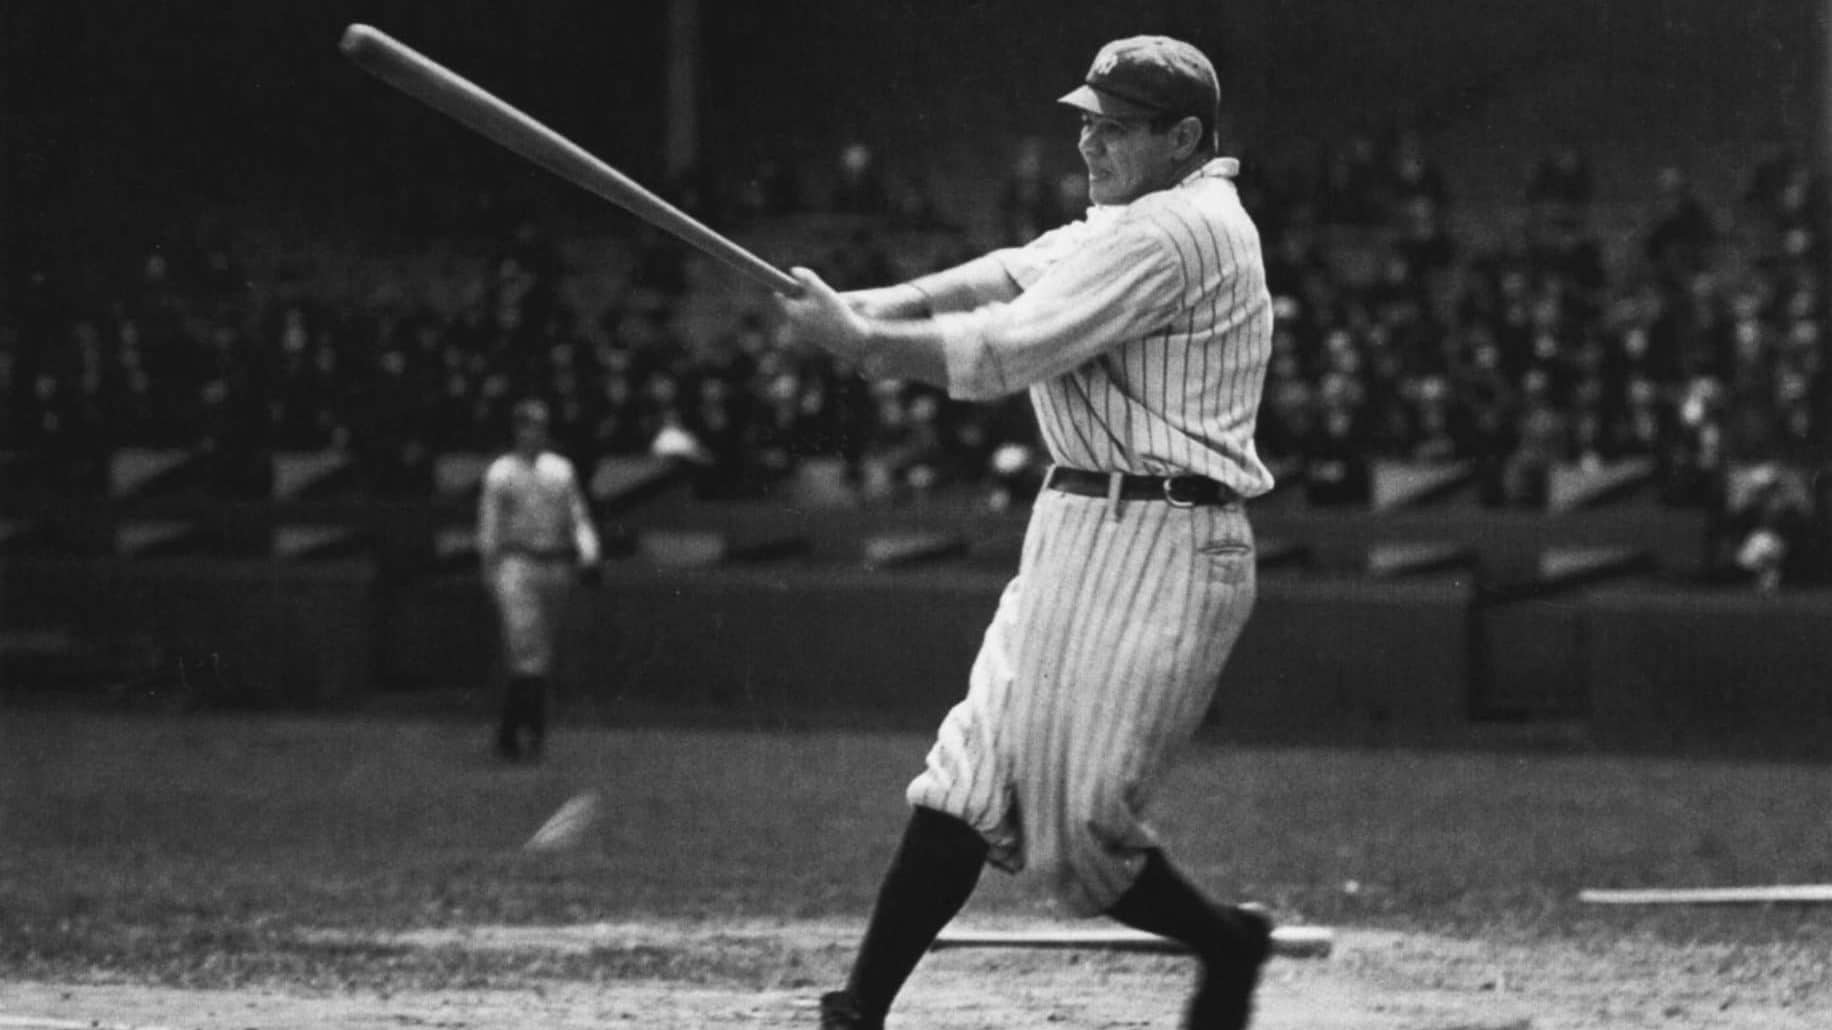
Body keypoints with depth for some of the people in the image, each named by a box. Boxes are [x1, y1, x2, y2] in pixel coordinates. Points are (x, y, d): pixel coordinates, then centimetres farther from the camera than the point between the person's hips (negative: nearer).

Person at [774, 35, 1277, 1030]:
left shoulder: (1171, 235, -15)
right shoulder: (1141, 221, 18)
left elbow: (1002, 352, -18)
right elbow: (1016, 275, 11)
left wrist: (856, 335, -9)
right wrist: (881, 310, -3)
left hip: (1154, 552, -10)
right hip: (1077, 536, 10)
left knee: (1075, 831, -7)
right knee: (969, 775, 4)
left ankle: (1227, 943, 18)